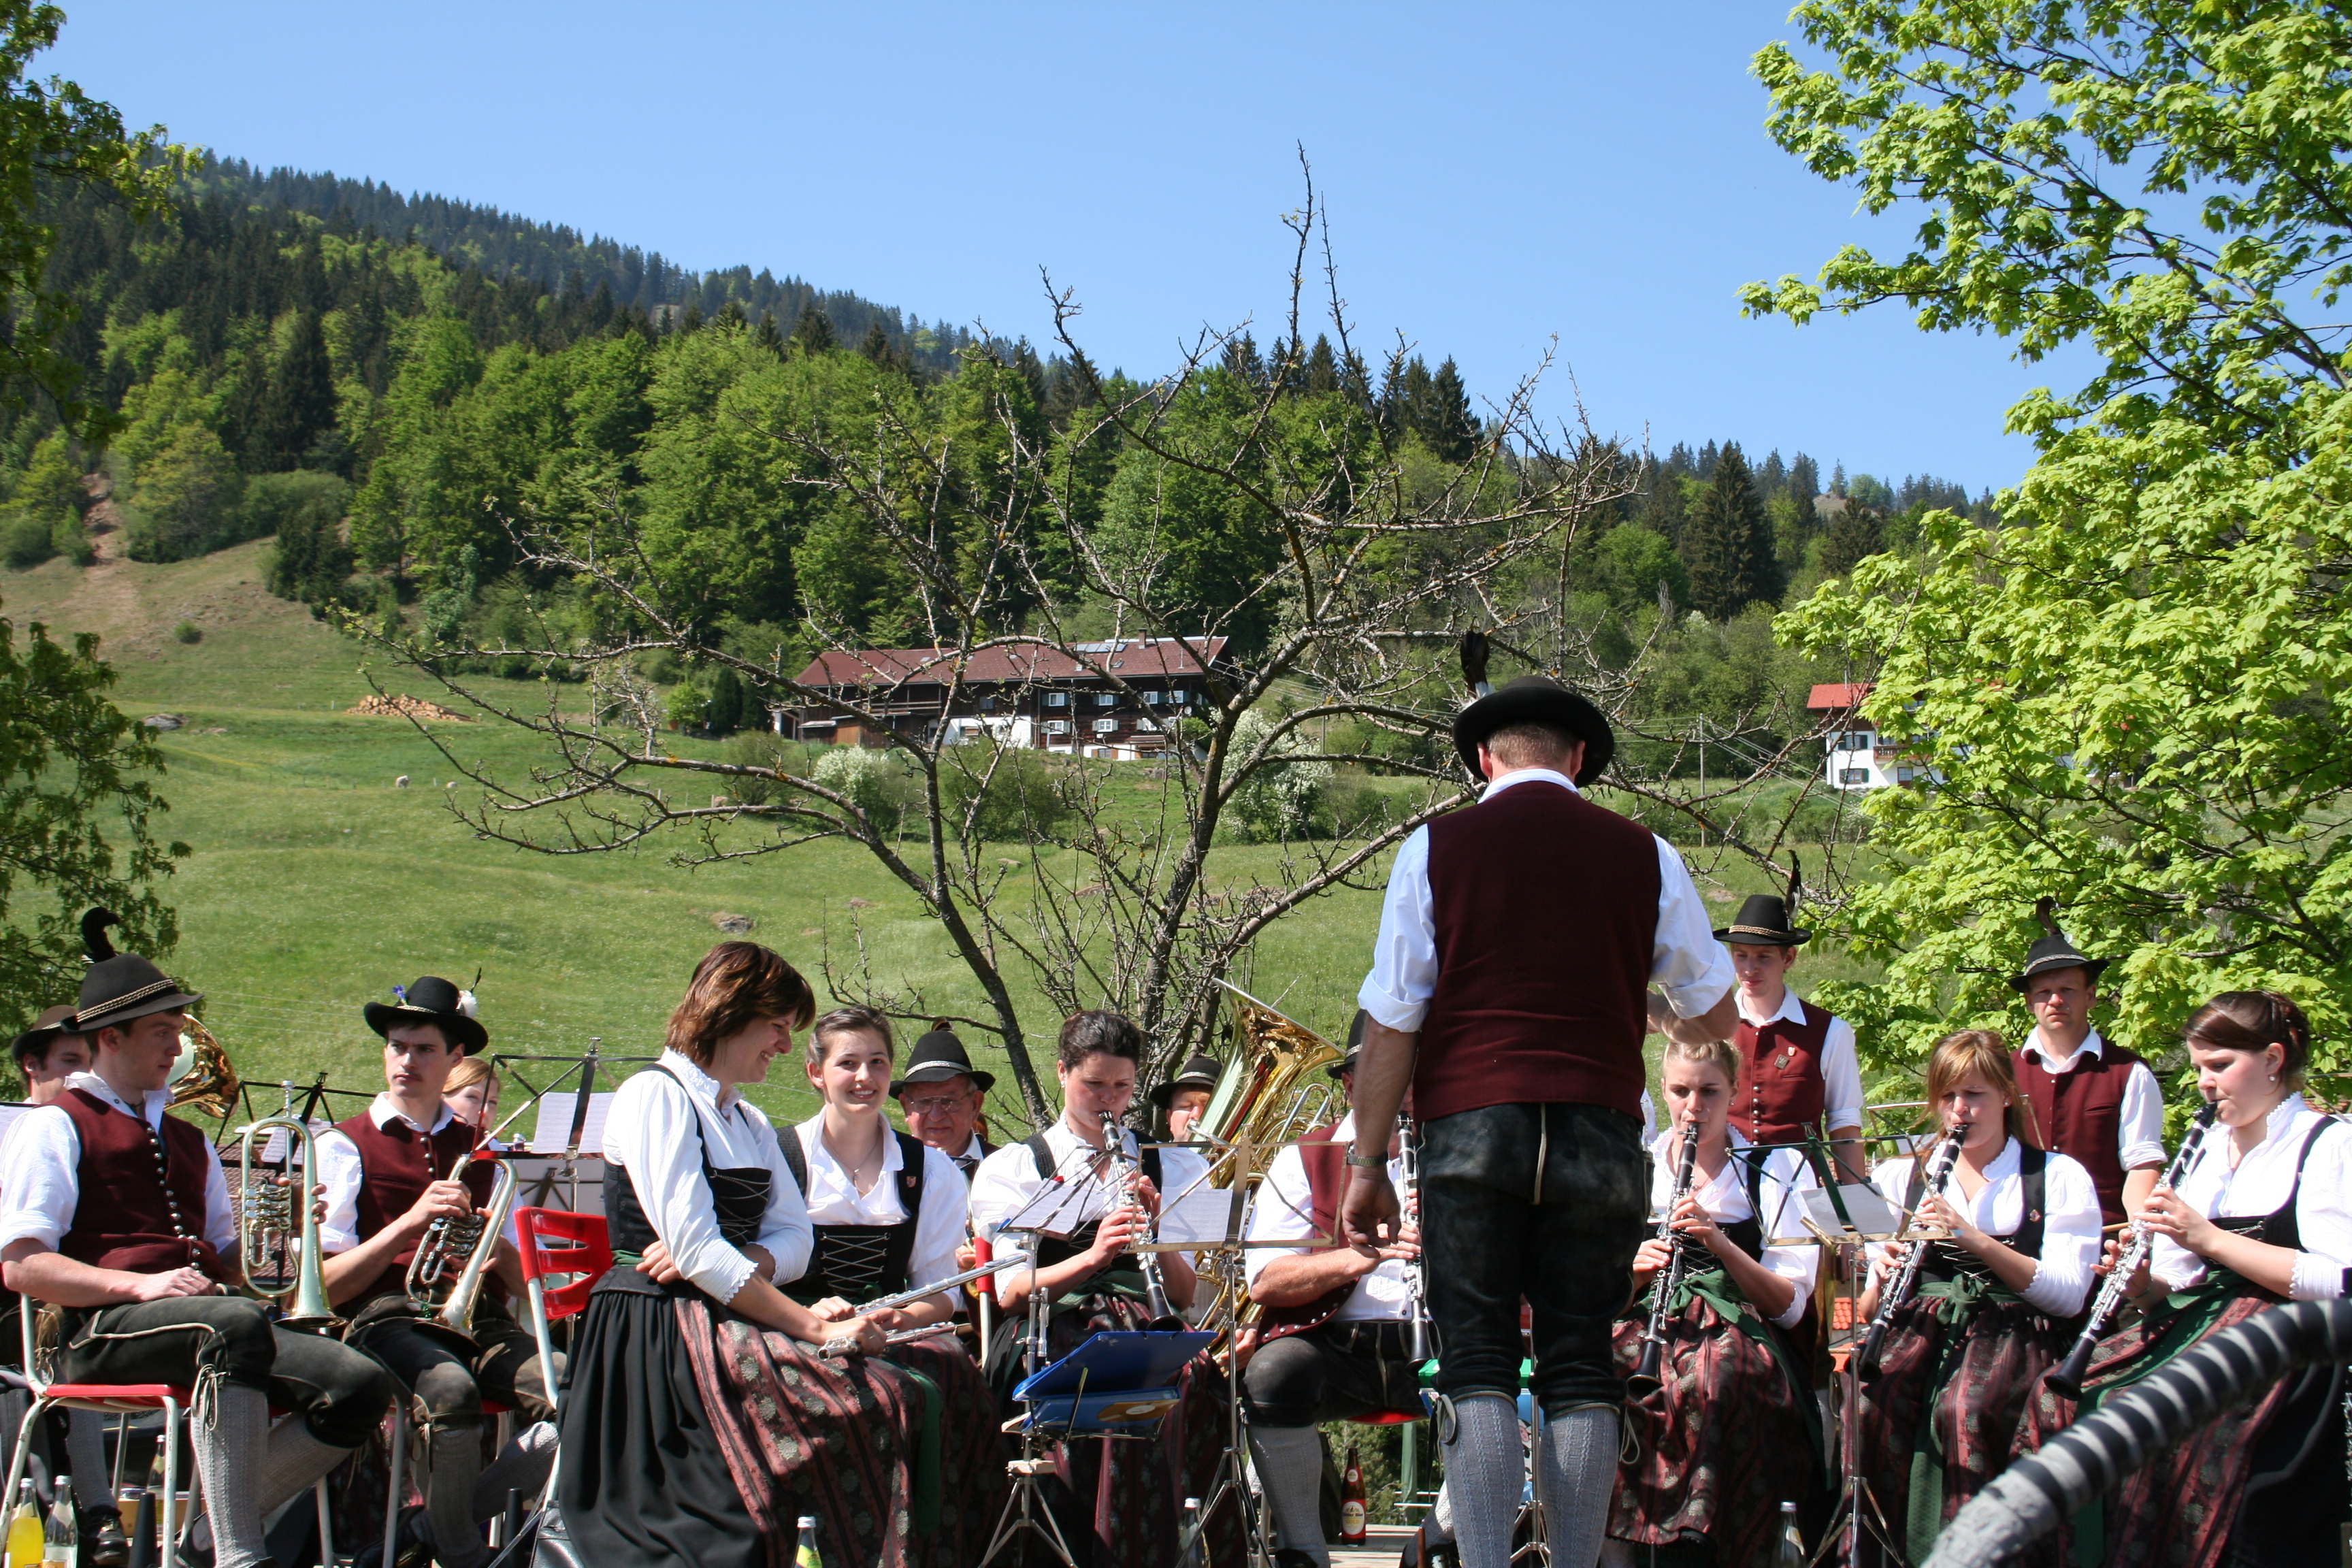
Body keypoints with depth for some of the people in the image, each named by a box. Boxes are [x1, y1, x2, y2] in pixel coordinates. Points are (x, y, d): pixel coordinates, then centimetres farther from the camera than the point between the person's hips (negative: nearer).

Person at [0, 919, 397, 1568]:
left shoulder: (186, 1139, 31)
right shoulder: (55, 1129, 8)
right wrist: (142, 1285, -18)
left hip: (204, 1316, 7)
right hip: (104, 1331, -7)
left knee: (361, 1387, -19)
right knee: (237, 1323, -40)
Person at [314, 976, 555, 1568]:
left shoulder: (482, 1151, 22)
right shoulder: (344, 1147, 10)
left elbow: (526, 1285, 18)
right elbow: (329, 1287, -1)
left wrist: (499, 1249, -5)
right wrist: (410, 1221, -12)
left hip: (482, 1318, 4)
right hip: (391, 1317, -4)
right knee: (451, 1390, -38)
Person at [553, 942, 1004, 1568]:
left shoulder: (750, 1123, 22)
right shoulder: (656, 1098, -7)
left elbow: (794, 1239, 9)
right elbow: (695, 1251, -17)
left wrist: (740, 1261, -14)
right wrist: (815, 1329, -20)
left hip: (732, 1322, 8)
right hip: (663, 1332, -8)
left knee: (944, 1372, -12)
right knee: (874, 1399, -30)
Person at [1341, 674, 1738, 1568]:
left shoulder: (1435, 848, 3)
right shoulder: (1643, 856, 8)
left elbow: (1391, 1023, -1)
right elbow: (1717, 1018, 16)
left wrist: (1368, 1165, 5)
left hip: (1472, 1125, -1)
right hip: (1599, 1127, 1)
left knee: (1478, 1368, 1)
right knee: (1581, 1371, 6)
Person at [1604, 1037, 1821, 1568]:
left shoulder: (1781, 1170, 10)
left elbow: (1789, 1304, 2)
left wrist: (1720, 1244, -13)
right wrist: (1634, 1272, -8)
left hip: (1738, 1329, -2)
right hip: (1643, 1325, 2)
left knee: (1712, 1380, -39)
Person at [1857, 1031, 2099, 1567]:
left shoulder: (2060, 1179, 11)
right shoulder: (1897, 1177, 19)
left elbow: (2069, 1296, -3)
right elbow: (1866, 1306, 15)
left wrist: (1976, 1240, -14)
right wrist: (1881, 1281, -10)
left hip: (2012, 1327, -2)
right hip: (1920, 1319, 2)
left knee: (1963, 1410, -36)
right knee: (1870, 1405, -32)